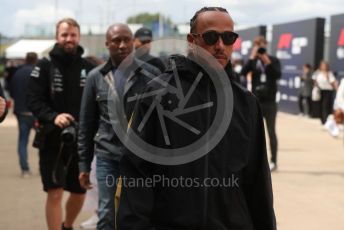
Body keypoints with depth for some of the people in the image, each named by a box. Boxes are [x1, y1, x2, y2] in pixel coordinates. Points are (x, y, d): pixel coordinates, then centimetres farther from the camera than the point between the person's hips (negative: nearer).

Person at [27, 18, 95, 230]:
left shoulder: (89, 68, 3)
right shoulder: (44, 66, -2)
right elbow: (33, 101, -8)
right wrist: (53, 116, -26)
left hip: (82, 140, 3)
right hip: (52, 140, -3)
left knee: (79, 192, 16)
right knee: (55, 193, -7)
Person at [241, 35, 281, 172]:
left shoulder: (273, 60, 1)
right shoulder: (253, 61, 3)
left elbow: (278, 75, -13)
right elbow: (243, 72, -13)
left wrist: (267, 61, -20)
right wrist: (252, 57, -19)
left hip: (270, 102, -2)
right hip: (255, 102, 2)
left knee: (271, 132, 3)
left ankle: (273, 161, 9)